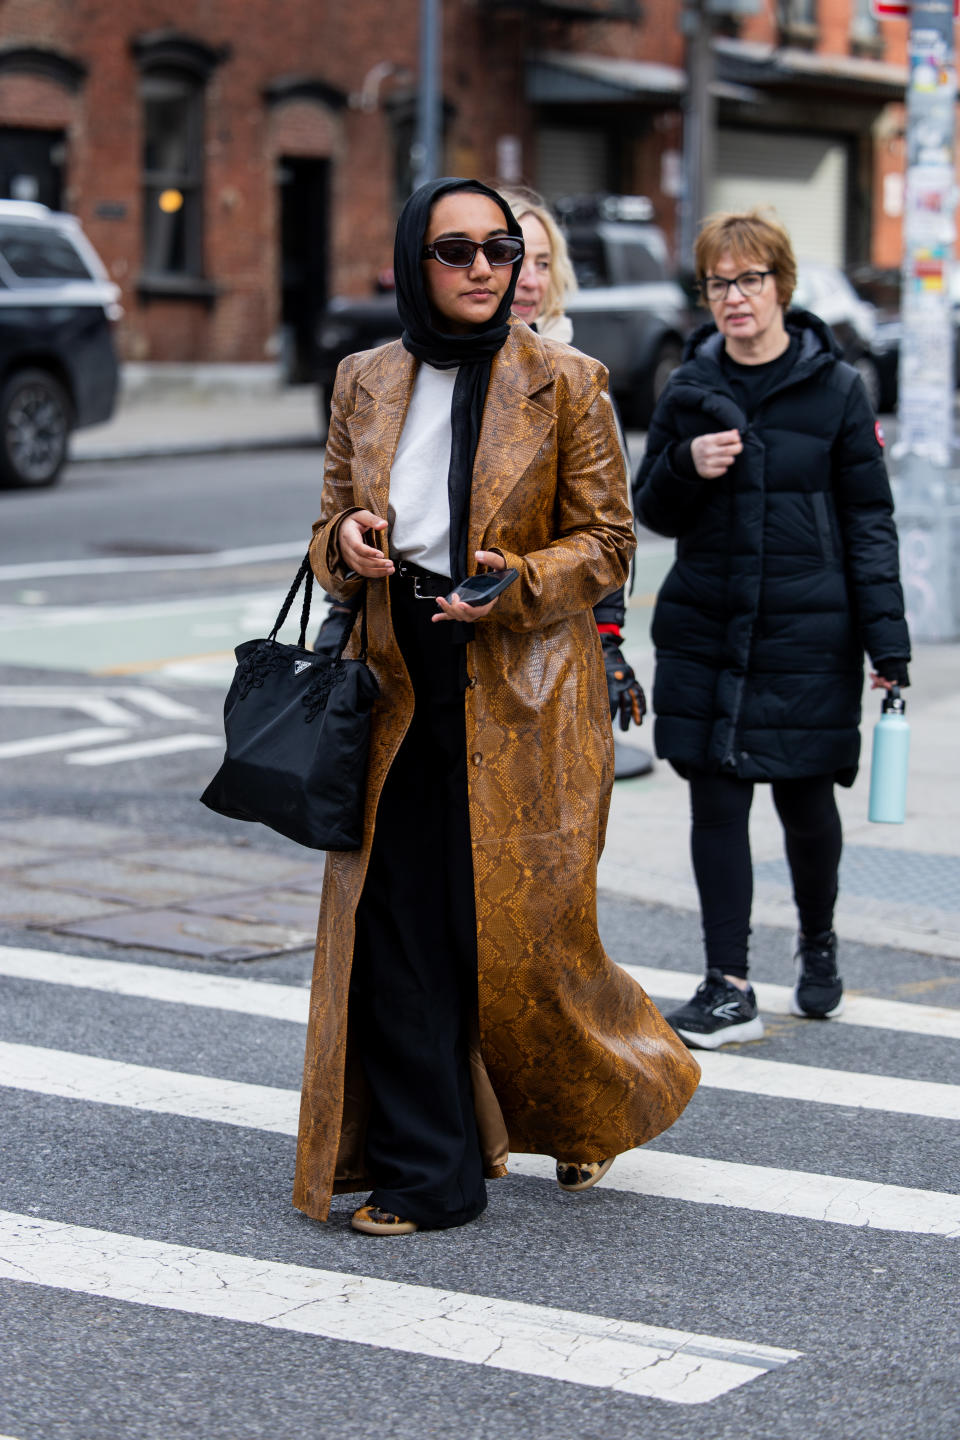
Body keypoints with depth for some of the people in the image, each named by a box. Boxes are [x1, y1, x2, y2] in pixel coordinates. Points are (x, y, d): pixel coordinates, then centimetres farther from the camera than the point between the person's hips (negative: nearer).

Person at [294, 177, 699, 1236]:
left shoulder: (565, 385, -2)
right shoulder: (366, 383, 8)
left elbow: (606, 541, 0)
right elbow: (333, 523, 16)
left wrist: (516, 584, -18)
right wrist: (346, 545, -8)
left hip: (523, 699, -3)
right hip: (398, 692, 4)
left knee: (519, 932, 0)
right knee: (391, 927, 0)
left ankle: (596, 1105, 30)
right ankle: (424, 1169, 11)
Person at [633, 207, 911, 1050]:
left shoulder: (835, 388, -2)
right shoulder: (689, 388, 6)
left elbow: (869, 520, -1)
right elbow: (654, 512, 11)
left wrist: (887, 639, -7)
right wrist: (685, 467, -12)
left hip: (807, 633, -2)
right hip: (706, 632, 2)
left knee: (805, 799, 8)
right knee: (717, 802, 1)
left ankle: (818, 944, 35)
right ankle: (729, 990, 7)